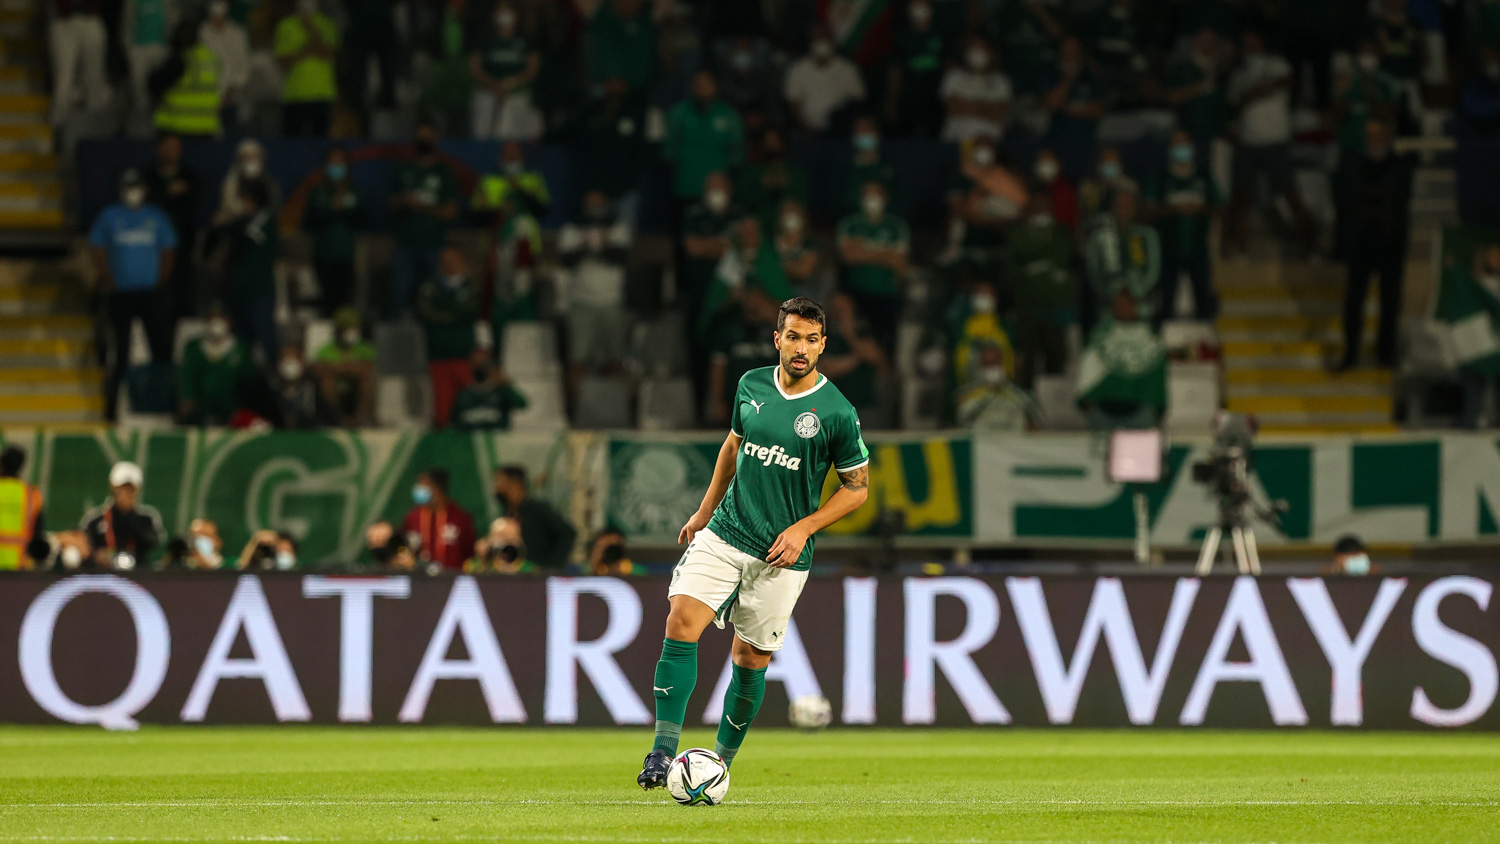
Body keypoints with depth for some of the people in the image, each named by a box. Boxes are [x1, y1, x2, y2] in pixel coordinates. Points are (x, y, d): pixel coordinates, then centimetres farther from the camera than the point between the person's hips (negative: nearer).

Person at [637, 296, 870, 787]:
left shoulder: (838, 413, -8)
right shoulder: (752, 386, 4)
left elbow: (857, 488, 0)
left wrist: (804, 528, -11)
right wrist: (704, 512, 22)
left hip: (781, 555, -2)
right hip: (724, 534, 2)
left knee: (751, 657, 3)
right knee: (682, 621, -16)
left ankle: (721, 761, 22)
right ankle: (664, 751, -18)